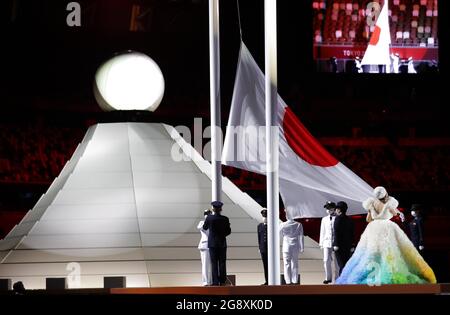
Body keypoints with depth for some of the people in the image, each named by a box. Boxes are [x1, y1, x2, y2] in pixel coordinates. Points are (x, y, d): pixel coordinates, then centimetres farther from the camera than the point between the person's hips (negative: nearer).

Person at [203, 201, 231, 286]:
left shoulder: (209, 218, -10)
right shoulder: (225, 219, -6)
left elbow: (205, 228, 7)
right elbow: (228, 231, 2)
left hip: (212, 243, -1)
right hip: (222, 243, 1)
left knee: (214, 263, 1)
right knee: (222, 263, 6)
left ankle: (215, 282, -3)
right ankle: (222, 281, 5)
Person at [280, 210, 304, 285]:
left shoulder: (283, 225, -8)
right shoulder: (298, 225, -5)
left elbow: (281, 235, 7)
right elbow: (301, 237, -2)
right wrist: (302, 247, 3)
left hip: (286, 247, -2)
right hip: (296, 247, 2)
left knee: (287, 264, 2)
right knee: (295, 264, 11)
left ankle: (288, 281, -1)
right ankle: (295, 281, 12)